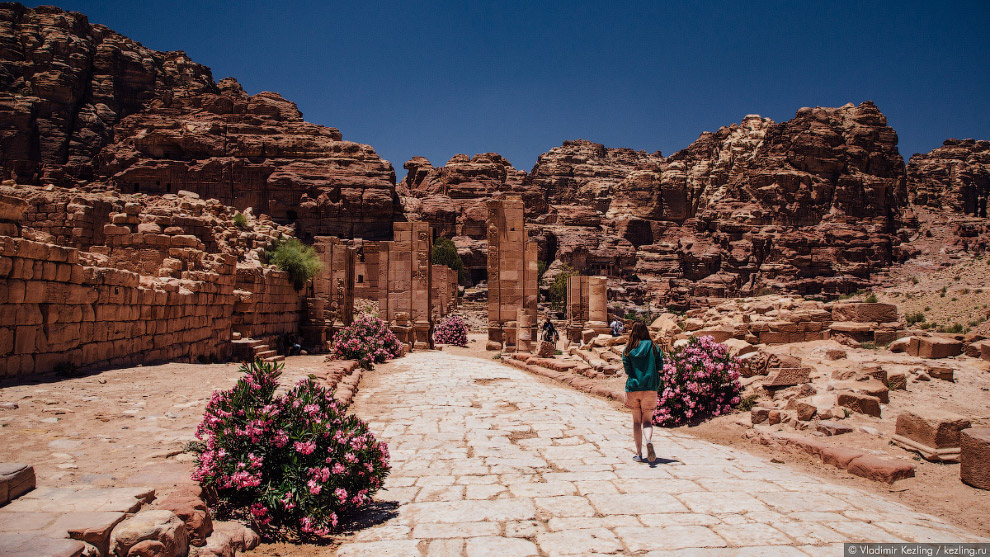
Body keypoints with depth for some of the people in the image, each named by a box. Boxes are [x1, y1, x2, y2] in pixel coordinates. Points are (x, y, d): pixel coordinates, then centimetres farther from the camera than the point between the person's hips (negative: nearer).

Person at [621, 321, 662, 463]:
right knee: (647, 420, 5)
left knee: (636, 421, 11)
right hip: (650, 388, 0)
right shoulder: (653, 348, 0)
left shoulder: (628, 349, -1)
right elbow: (660, 365, 1)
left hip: (633, 388, 0)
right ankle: (649, 441, -26)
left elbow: (627, 369, -5)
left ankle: (639, 453, 10)